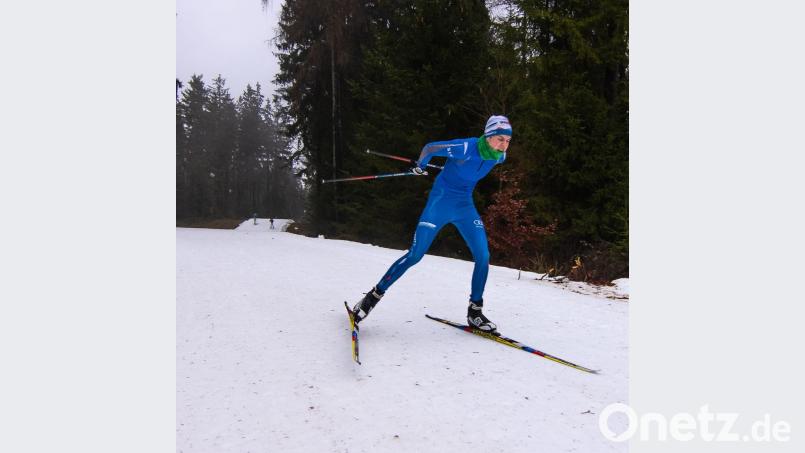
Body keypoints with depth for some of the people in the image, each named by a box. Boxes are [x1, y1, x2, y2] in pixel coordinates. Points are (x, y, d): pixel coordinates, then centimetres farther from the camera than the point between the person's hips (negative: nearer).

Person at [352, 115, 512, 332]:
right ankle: (374, 295, 7)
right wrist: (420, 166, 5)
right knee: (415, 255, -7)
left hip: (465, 206, 5)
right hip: (440, 202, -5)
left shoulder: (499, 156, -7)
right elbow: (429, 148, -13)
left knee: (483, 256, -7)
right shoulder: (465, 147, -26)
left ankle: (474, 311, 9)